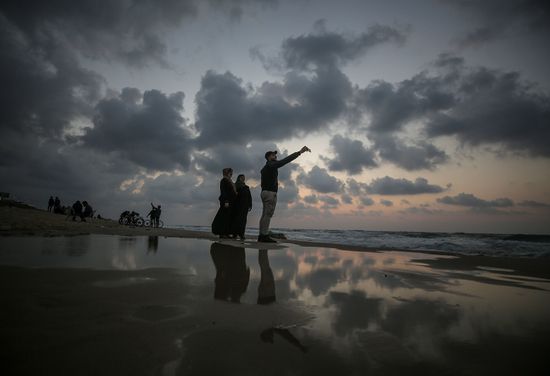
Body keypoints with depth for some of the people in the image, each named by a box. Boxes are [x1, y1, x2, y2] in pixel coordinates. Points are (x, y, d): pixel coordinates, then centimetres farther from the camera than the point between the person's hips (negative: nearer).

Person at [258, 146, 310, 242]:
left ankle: (261, 235, 4)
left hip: (264, 192, 9)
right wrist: (300, 152, -18)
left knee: (265, 215, 6)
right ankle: (265, 235, -15)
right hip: (270, 192, -9)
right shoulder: (271, 165, -7)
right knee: (268, 214, -12)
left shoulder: (265, 168, 21)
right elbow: (286, 160, -16)